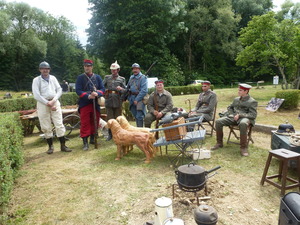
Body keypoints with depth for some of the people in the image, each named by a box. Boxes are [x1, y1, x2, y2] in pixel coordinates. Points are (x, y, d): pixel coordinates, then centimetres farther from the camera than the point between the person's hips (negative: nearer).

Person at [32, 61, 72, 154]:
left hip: (55, 103, 2)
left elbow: (59, 90, 4)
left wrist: (53, 101, -11)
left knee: (59, 125, -2)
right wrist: (48, 103, -14)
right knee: (46, 127, 3)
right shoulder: (36, 80, 2)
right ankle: (50, 146, 15)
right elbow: (36, 95, -7)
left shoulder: (53, 78, 10)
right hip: (43, 104, -2)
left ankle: (63, 145, 4)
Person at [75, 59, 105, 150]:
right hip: (84, 103, -3)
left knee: (95, 122, 10)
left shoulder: (97, 77, 8)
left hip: (95, 103, 3)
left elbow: (102, 89, 3)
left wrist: (97, 93, -19)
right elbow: (78, 90, -6)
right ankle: (85, 142, 1)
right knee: (85, 123, -4)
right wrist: (88, 96, -21)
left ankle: (92, 139, 27)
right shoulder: (80, 78, 2)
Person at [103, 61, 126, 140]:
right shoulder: (107, 77, 10)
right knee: (109, 119, 5)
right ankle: (110, 134, 17)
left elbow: (125, 91, 3)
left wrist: (121, 89, -17)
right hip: (109, 101, 1)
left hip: (118, 102, -1)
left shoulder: (122, 79, 7)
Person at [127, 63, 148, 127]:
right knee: (135, 116, 15)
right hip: (132, 98, 7)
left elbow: (144, 90, -16)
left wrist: (137, 99, -19)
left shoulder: (143, 77, -9)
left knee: (139, 116, -8)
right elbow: (128, 87, 23)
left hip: (139, 98, -7)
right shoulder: (131, 77, 14)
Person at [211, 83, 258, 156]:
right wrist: (231, 114, 10)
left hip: (244, 118, -5)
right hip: (233, 117, 6)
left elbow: (253, 115, -8)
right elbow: (230, 107, 33)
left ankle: (243, 147, -31)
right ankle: (219, 143, -4)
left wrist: (240, 115, -19)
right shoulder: (236, 99, 20)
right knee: (218, 121, -17)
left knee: (243, 124, -43)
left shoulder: (252, 101, 1)